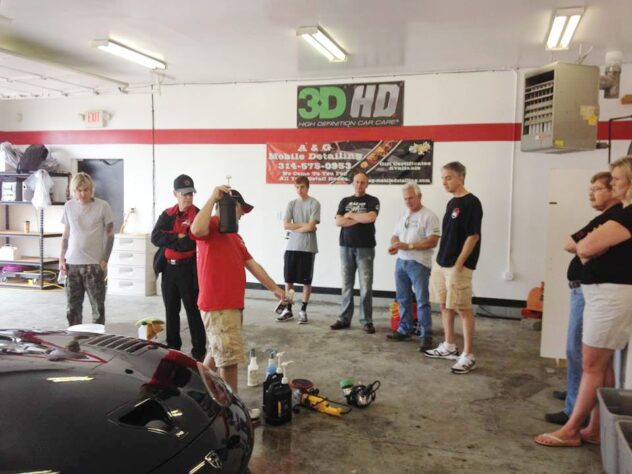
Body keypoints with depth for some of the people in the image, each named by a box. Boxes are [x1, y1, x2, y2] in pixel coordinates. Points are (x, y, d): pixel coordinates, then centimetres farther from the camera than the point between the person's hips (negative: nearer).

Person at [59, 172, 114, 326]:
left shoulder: (103, 206, -4)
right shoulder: (69, 206, 6)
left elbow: (110, 235, -1)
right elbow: (66, 234, 13)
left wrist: (105, 260, -7)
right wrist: (62, 259, 6)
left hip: (94, 263, -3)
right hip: (72, 263, 3)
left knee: (97, 306, 2)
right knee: (72, 306, 9)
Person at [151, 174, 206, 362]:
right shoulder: (167, 215, 9)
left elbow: (191, 243, -19)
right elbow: (155, 237, -6)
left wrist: (169, 241, -12)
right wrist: (178, 238, -15)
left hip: (188, 270, -5)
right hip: (168, 269, 5)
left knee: (193, 311, 0)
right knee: (171, 311, 15)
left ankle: (199, 351, 9)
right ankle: (172, 348, 28)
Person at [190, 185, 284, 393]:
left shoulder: (234, 235, 23)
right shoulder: (213, 225, -6)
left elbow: (252, 264, 24)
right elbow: (197, 229, -31)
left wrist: (274, 288, 22)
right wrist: (213, 198, -23)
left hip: (232, 304, 10)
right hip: (217, 305, -10)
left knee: (217, 354, 19)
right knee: (229, 359, -6)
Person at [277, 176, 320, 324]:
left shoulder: (314, 204, -4)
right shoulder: (291, 204, 10)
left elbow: (311, 227, -13)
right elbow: (285, 225, -1)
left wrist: (294, 227, -4)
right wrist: (303, 224, -8)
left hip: (307, 248, -4)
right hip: (291, 247, 4)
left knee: (306, 280, 3)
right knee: (288, 279, 7)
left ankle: (303, 310, 14)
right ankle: (288, 309, 18)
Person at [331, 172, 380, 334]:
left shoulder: (372, 201, 3)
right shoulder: (345, 201, 12)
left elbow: (371, 218, -17)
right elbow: (338, 222, -2)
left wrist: (351, 215, -5)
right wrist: (360, 219, -8)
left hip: (365, 248, -3)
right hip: (346, 247, 3)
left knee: (366, 286, -3)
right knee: (347, 285, 7)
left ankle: (367, 321, 5)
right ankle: (344, 319, 14)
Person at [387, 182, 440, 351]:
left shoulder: (429, 216, -8)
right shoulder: (403, 217, 15)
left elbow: (432, 241, -16)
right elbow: (395, 236, 19)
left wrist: (409, 246, -20)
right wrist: (393, 245, -5)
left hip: (419, 263, -7)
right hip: (401, 262, 7)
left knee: (422, 300, -4)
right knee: (403, 299, 13)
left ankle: (426, 336, 1)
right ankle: (404, 330, 23)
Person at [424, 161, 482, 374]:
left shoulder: (471, 202, -12)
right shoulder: (451, 202, 13)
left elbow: (473, 236, -16)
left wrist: (458, 266, -18)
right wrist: (439, 263, 16)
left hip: (458, 266, -9)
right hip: (441, 264, 9)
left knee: (463, 309, -4)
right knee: (445, 305, 15)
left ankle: (468, 356, 4)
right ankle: (449, 347, 28)